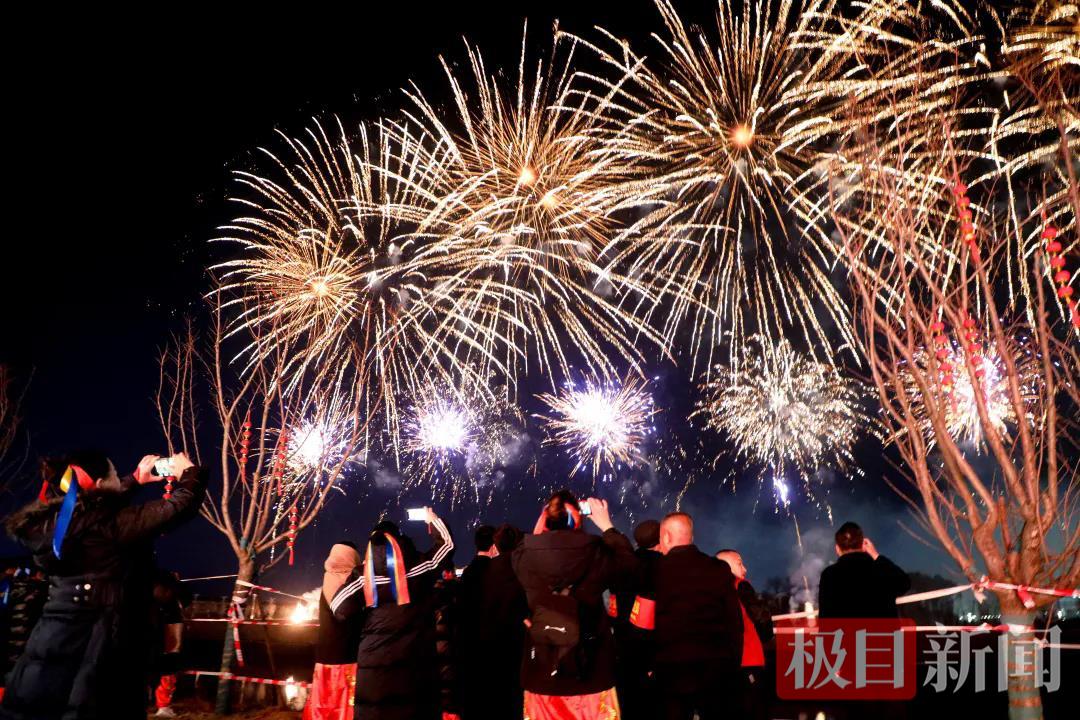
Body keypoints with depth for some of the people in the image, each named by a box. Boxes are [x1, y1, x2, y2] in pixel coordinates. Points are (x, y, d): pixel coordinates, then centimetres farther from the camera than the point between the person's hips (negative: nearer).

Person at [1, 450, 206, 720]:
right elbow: (181, 505, -14)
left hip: (53, 640, 7)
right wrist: (188, 473, 6)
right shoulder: (110, 521, -16)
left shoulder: (49, 521, 4)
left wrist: (135, 479, 32)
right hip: (99, 644, -7)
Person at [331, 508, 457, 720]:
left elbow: (340, 610, -2)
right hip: (416, 659, 0)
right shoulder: (419, 564, -1)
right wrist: (432, 520, 32)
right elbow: (446, 543, 16)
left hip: (375, 661, 0)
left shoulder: (363, 573, -1)